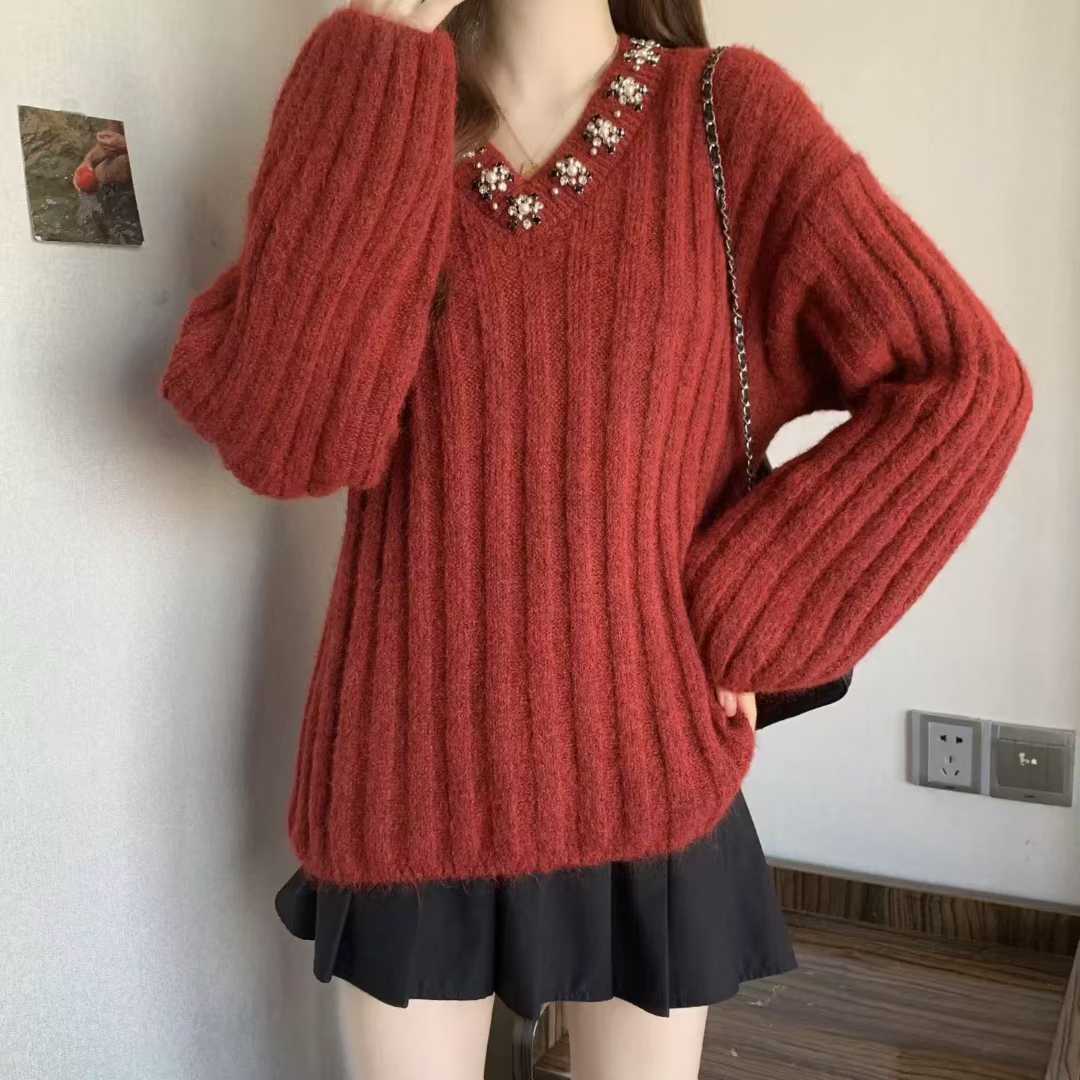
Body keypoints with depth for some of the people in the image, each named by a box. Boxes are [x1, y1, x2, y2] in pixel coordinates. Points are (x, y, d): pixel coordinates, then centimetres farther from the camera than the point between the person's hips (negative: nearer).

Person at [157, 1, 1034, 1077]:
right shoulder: (362, 125, 1)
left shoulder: (729, 113, -4)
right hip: (411, 775, 1)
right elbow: (277, 431, -16)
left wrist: (744, 611, -10)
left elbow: (964, 381, -6)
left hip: (639, 775, 0)